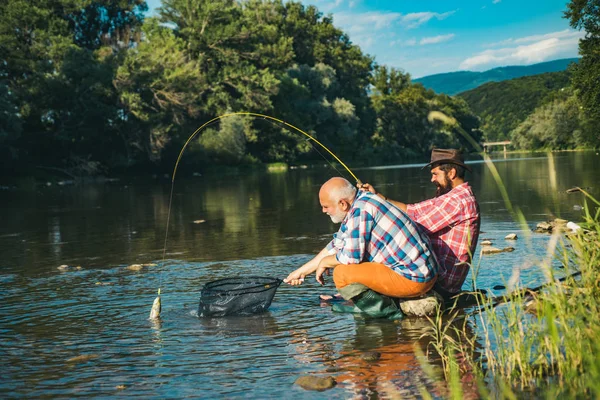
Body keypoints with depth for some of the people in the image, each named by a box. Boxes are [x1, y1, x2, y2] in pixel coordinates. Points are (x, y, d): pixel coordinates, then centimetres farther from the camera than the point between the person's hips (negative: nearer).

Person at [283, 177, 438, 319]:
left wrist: (325, 263, 3)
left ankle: (389, 313, -3)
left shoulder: (360, 209, -17)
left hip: (413, 279, -10)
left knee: (342, 273, -14)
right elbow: (336, 246, 22)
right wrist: (301, 271, 25)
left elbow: (351, 257, -18)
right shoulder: (357, 206, 12)